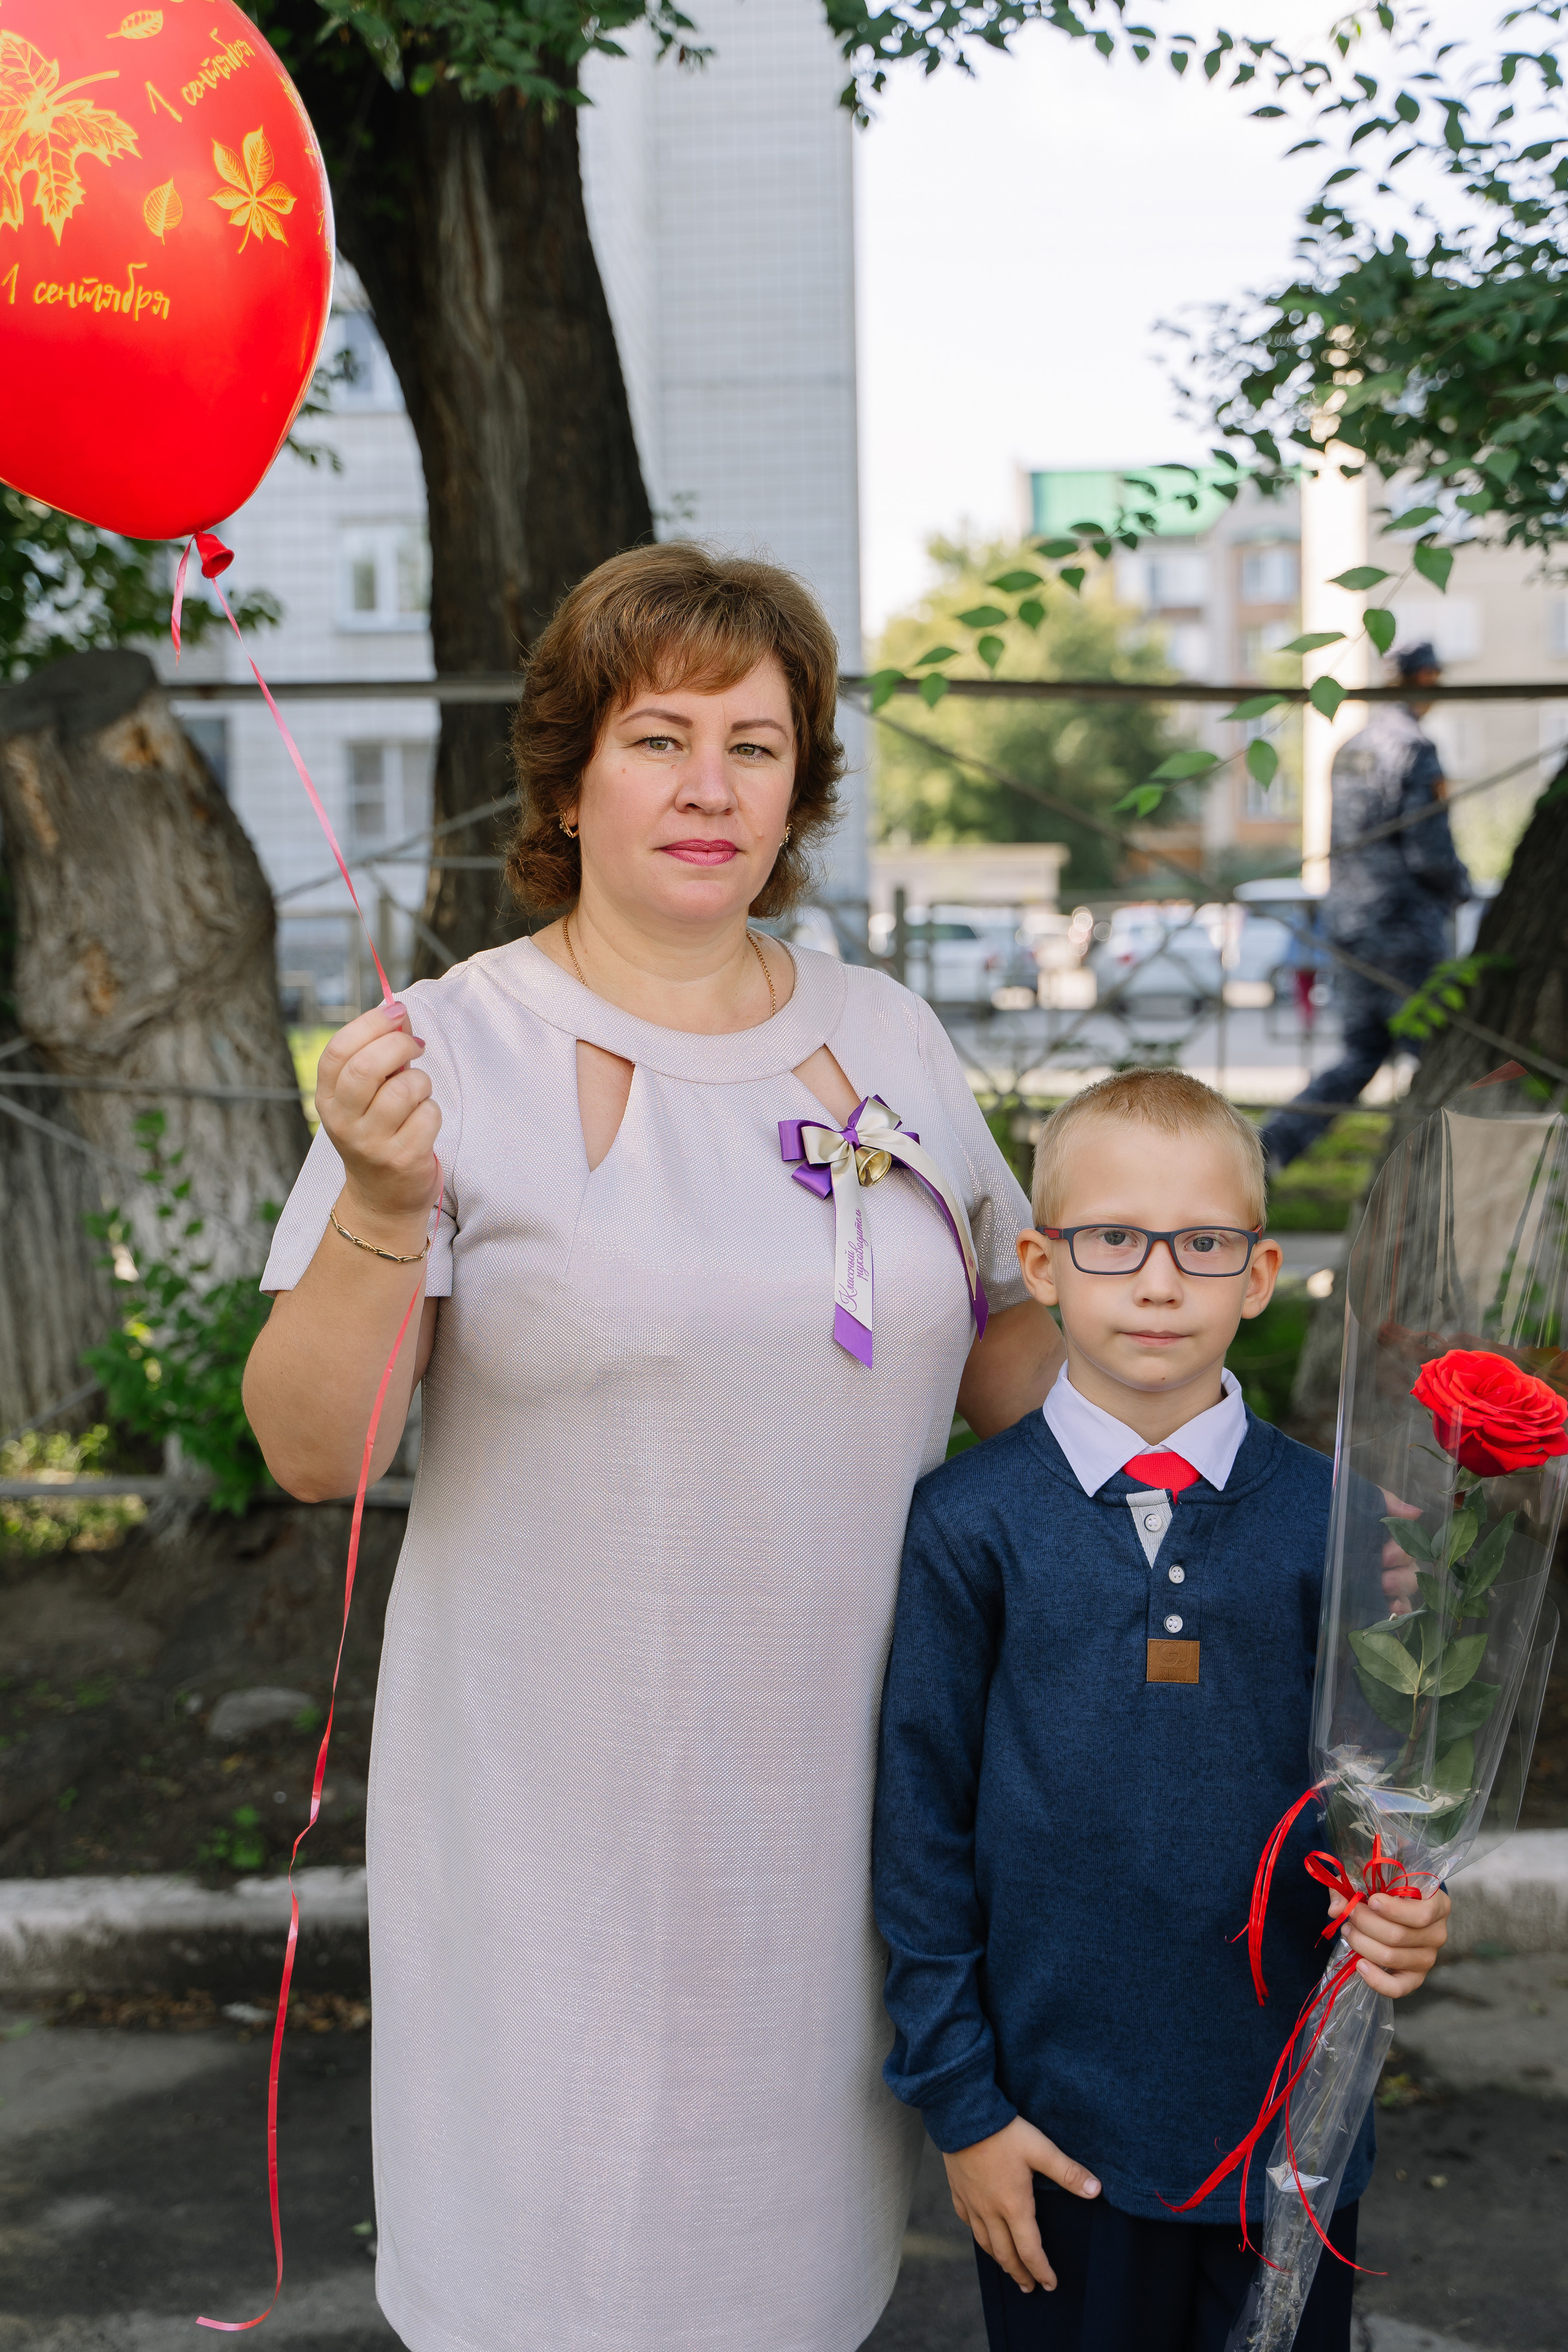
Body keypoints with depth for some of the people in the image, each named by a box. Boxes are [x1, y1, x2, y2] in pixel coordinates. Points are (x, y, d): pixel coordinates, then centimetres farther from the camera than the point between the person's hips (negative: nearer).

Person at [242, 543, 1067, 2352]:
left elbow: (986, 1376, 14)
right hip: (564, 1814, -4)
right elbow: (310, 1452, -13)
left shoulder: (887, 1037, 5)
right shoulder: (460, 1046, -9)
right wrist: (383, 1206, -28)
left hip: (844, 1787, 4)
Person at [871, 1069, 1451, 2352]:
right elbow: (923, 1822, -3)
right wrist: (958, 2097, -3)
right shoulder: (972, 1522, -7)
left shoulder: (1324, 1517, -2)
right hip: (1060, 2126, -2)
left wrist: (1394, 1909, -14)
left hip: (1291, 2112, 2)